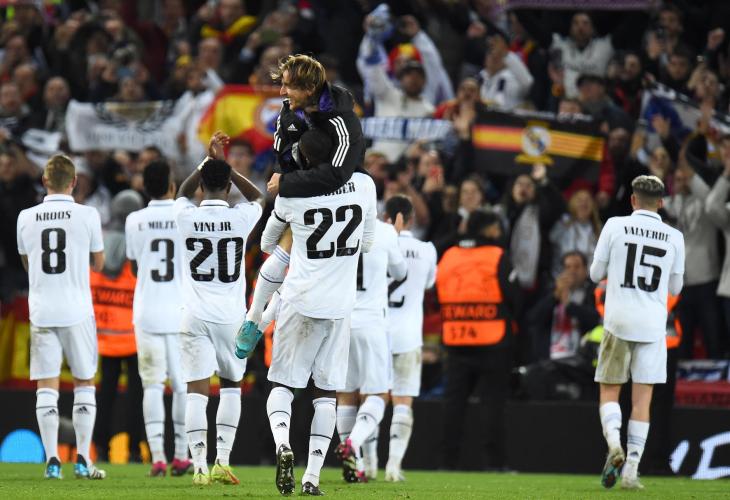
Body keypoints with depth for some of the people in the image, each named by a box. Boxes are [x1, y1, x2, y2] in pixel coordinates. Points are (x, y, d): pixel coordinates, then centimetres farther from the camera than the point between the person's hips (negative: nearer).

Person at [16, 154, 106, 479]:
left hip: (41, 313, 1)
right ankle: (83, 459, 4)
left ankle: (52, 461, -1)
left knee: (46, 385, 4)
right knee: (84, 383, 8)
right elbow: (99, 263, 8)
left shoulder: (26, 218, 1)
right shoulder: (87, 216, -6)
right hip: (77, 311, -1)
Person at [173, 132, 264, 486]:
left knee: (197, 390, -2)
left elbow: (183, 193, 20)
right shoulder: (240, 218, -7)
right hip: (231, 316, 0)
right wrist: (224, 165, 16)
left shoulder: (186, 217, -6)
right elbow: (258, 197, 18)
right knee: (231, 385, 16)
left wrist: (209, 160, 19)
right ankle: (222, 462, 9)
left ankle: (200, 466, -12)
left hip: (196, 317, 0)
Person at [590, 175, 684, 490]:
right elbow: (675, 288, 11)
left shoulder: (615, 226, -2)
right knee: (642, 399, 4)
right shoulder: (674, 237, 3)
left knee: (609, 392, 10)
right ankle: (631, 471, -1)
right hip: (653, 325, 1)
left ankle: (614, 445, -17)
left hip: (618, 322, -1)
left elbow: (596, 274, 4)